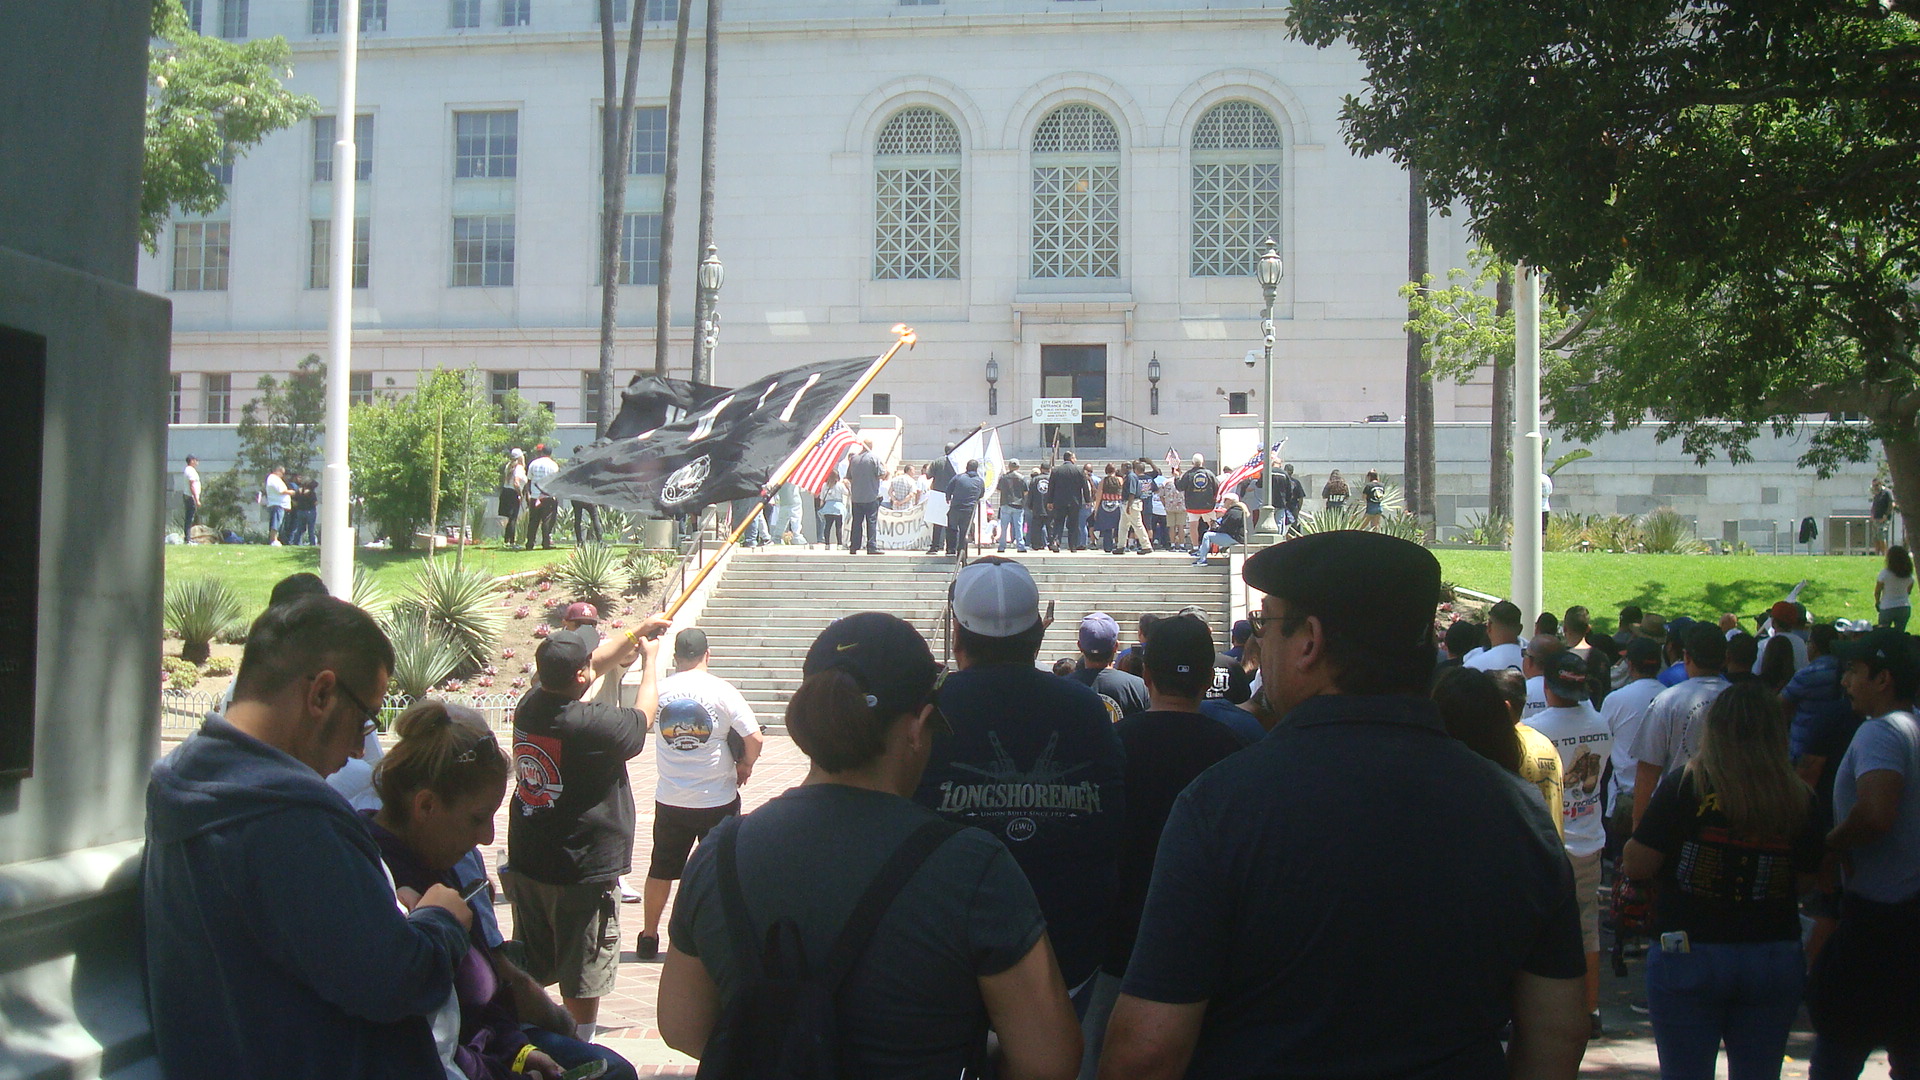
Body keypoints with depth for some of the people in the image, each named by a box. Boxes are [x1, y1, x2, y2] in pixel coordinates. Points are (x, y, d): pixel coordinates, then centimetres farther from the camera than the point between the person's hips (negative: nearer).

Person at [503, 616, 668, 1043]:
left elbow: (601, 660, 13)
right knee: (583, 977, 7)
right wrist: (649, 659, 11)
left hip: (526, 863, 7)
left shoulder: (530, 704, -3)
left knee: (528, 971, 19)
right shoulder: (593, 724, -24)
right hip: (582, 870, -7)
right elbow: (642, 717, -2)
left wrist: (636, 634, 19)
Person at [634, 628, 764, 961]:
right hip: (718, 798, -3)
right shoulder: (722, 690, -11)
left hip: (670, 799, 3)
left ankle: (649, 937, 27)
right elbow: (755, 739, -14)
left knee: (661, 870, 17)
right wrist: (745, 766, 4)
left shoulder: (660, 689, -3)